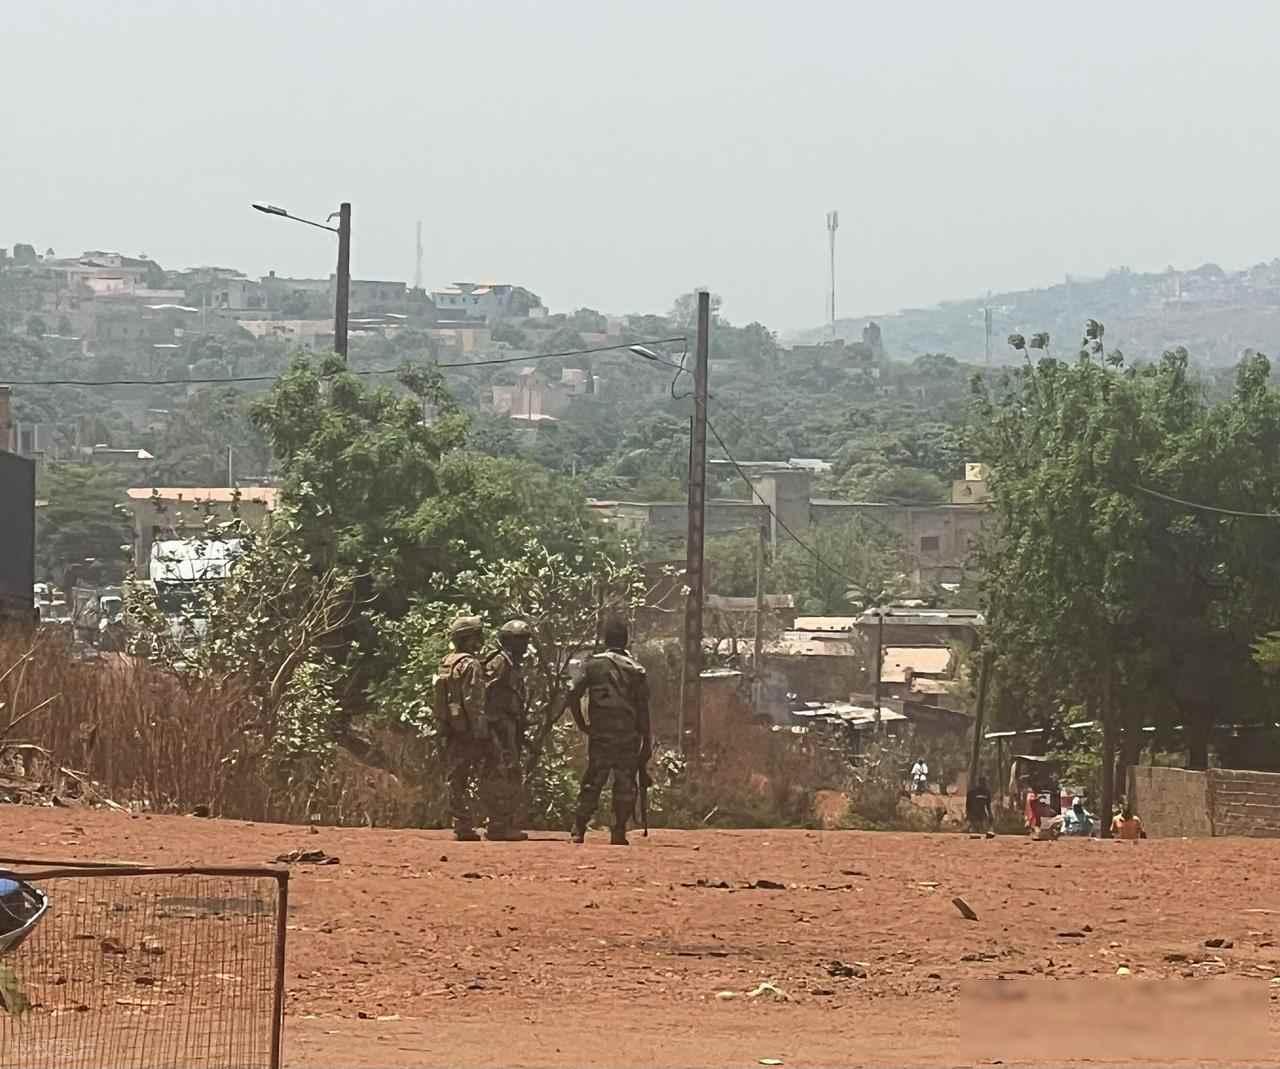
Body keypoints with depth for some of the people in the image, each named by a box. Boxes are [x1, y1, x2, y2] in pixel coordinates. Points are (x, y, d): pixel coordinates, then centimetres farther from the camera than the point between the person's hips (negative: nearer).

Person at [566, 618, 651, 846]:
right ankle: (619, 832, 0)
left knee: (592, 783, 7)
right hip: (627, 737, -1)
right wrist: (646, 741, 5)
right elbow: (643, 710, 0)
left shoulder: (593, 664, 2)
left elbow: (573, 693, -7)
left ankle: (579, 829, -2)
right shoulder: (635, 670, 0)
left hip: (599, 734, 1)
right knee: (625, 784, 5)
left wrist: (581, 723, 5)